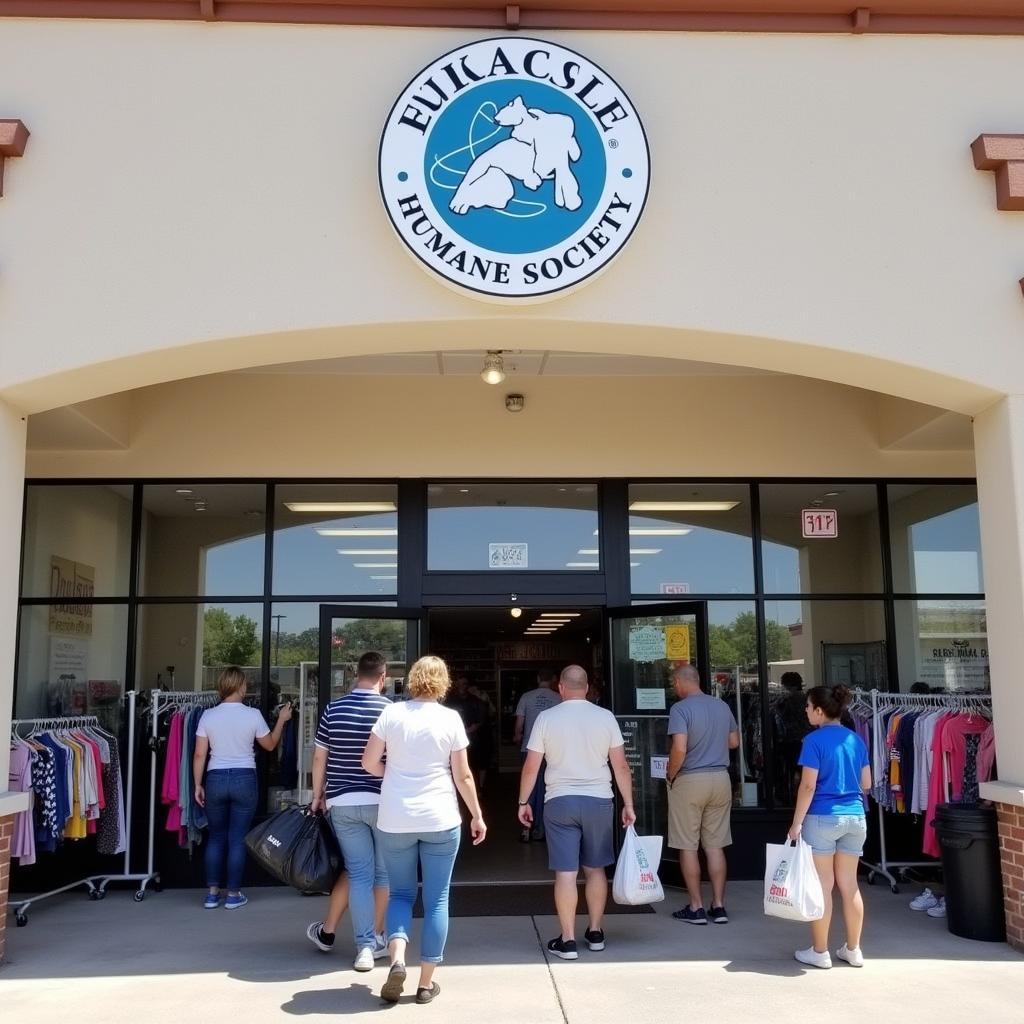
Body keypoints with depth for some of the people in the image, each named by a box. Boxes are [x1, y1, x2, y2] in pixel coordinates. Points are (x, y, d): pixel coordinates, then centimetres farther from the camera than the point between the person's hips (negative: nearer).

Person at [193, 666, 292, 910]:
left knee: (216, 837, 14)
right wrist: (282, 720, 22)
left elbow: (200, 754, -1)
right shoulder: (252, 715, -6)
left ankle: (213, 893, 15)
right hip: (244, 779, -2)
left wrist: (198, 785, 8)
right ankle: (233, 895, 10)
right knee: (237, 839, 6)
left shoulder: (208, 715, -2)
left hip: (216, 779, 2)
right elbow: (270, 745, 9)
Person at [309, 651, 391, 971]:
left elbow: (319, 758, 5)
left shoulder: (333, 710, 0)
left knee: (358, 874, 8)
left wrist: (317, 796, 16)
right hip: (383, 802, -2)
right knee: (384, 872, 14)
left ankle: (365, 945, 9)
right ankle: (376, 939, 22)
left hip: (342, 802, 2)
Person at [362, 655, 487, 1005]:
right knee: (436, 900, 8)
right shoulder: (450, 718, -4)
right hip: (440, 819, -1)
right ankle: (426, 983, 12)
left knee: (401, 893, 16)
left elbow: (369, 762, 0)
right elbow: (463, 776, -1)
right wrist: (477, 816, 10)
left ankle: (397, 959, -6)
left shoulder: (392, 713, -2)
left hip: (395, 820, 1)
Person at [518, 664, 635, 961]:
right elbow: (621, 766, 0)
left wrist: (523, 802, 8)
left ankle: (568, 940, 1)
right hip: (599, 800, 2)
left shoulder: (546, 718, -5)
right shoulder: (605, 717, -1)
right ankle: (595, 932, 23)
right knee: (595, 868, 15)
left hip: (560, 802, -2)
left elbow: (531, 766, -3)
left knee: (565, 872, 0)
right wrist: (628, 804, 8)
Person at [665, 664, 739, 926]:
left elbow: (679, 749, -22)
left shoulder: (680, 708, -13)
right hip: (721, 779, 6)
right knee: (715, 846, 11)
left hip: (689, 781, -6)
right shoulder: (722, 706, 7)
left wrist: (670, 774, -7)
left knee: (688, 847, 5)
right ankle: (719, 906, 14)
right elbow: (734, 741, 15)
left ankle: (696, 908, 9)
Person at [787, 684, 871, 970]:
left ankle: (820, 952, 12)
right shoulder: (856, 739, 6)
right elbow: (866, 784, 11)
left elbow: (808, 786, -15)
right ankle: (853, 950, 21)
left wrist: (797, 822, -8)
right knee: (849, 885, 13)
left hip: (822, 818, -5)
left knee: (822, 886, 4)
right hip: (855, 818, 5)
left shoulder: (814, 740, -12)